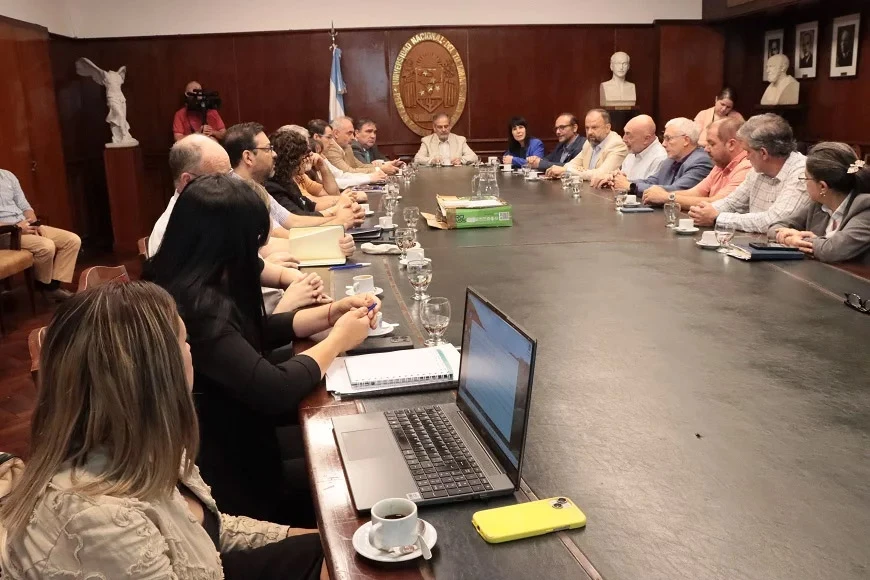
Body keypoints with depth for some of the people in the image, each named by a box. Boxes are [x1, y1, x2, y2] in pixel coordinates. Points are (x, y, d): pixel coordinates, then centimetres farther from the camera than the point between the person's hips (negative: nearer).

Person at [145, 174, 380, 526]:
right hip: (225, 476, -9)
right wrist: (338, 338, -14)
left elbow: (255, 333, 13)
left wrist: (332, 313, 2)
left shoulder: (192, 286, 0)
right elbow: (275, 391, -31)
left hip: (222, 444, 9)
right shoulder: (197, 305, -30)